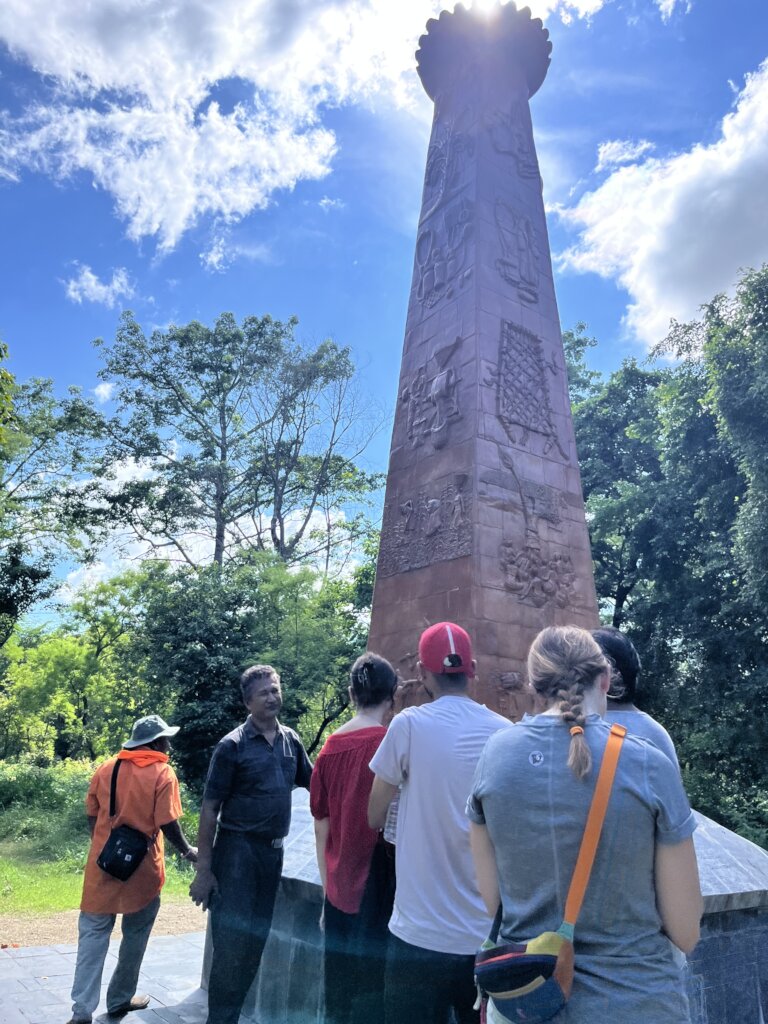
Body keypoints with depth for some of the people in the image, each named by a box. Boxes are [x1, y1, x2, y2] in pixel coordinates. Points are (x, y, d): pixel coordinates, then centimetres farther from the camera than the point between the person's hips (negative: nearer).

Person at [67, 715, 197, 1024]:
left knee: (93, 933, 11)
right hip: (142, 867, -3)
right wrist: (188, 851, 1)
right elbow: (168, 825, -15)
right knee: (135, 935, 14)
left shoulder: (105, 769, 1)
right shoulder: (163, 774, -13)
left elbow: (91, 816, 8)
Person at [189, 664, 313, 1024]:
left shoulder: (291, 741, 3)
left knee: (256, 940, 15)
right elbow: (210, 809, -10)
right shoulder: (233, 745, -12)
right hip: (237, 850, -5)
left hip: (273, 851, 5)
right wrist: (203, 869, -12)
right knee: (231, 943, 0)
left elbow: (313, 783, 15)